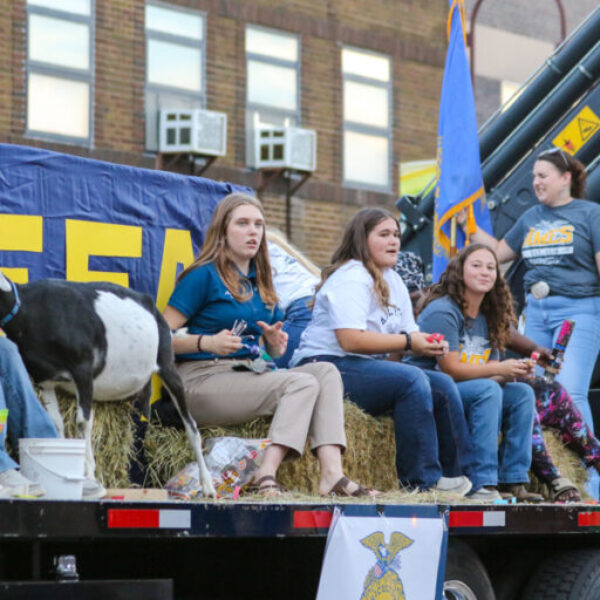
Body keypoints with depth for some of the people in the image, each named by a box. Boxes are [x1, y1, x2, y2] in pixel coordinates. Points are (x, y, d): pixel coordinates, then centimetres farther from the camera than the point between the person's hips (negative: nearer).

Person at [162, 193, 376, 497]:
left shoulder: (260, 282, 19)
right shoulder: (205, 275, -4)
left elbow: (275, 352, 23)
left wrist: (276, 343, -1)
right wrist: (208, 342, -25)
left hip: (248, 375, 8)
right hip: (202, 378, -8)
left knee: (326, 371, -12)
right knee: (302, 383, -23)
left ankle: (331, 474, -27)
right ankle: (266, 475, -34)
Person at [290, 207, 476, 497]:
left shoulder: (393, 281, 20)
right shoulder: (351, 278, -12)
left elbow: (408, 334, 14)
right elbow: (351, 340, -23)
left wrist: (427, 343, -11)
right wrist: (408, 342, -18)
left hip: (369, 368, 10)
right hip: (328, 366, -10)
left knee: (442, 385, -4)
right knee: (412, 380, -29)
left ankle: (460, 476, -1)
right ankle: (421, 481, -26)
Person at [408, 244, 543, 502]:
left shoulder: (487, 318, 15)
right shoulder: (443, 311, -13)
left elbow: (489, 372, 10)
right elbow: (450, 368, -19)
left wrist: (515, 370, -13)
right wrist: (500, 369, -17)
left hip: (463, 393, 9)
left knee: (522, 393, -7)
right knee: (488, 390, -31)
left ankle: (513, 482, -11)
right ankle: (484, 483, -34)